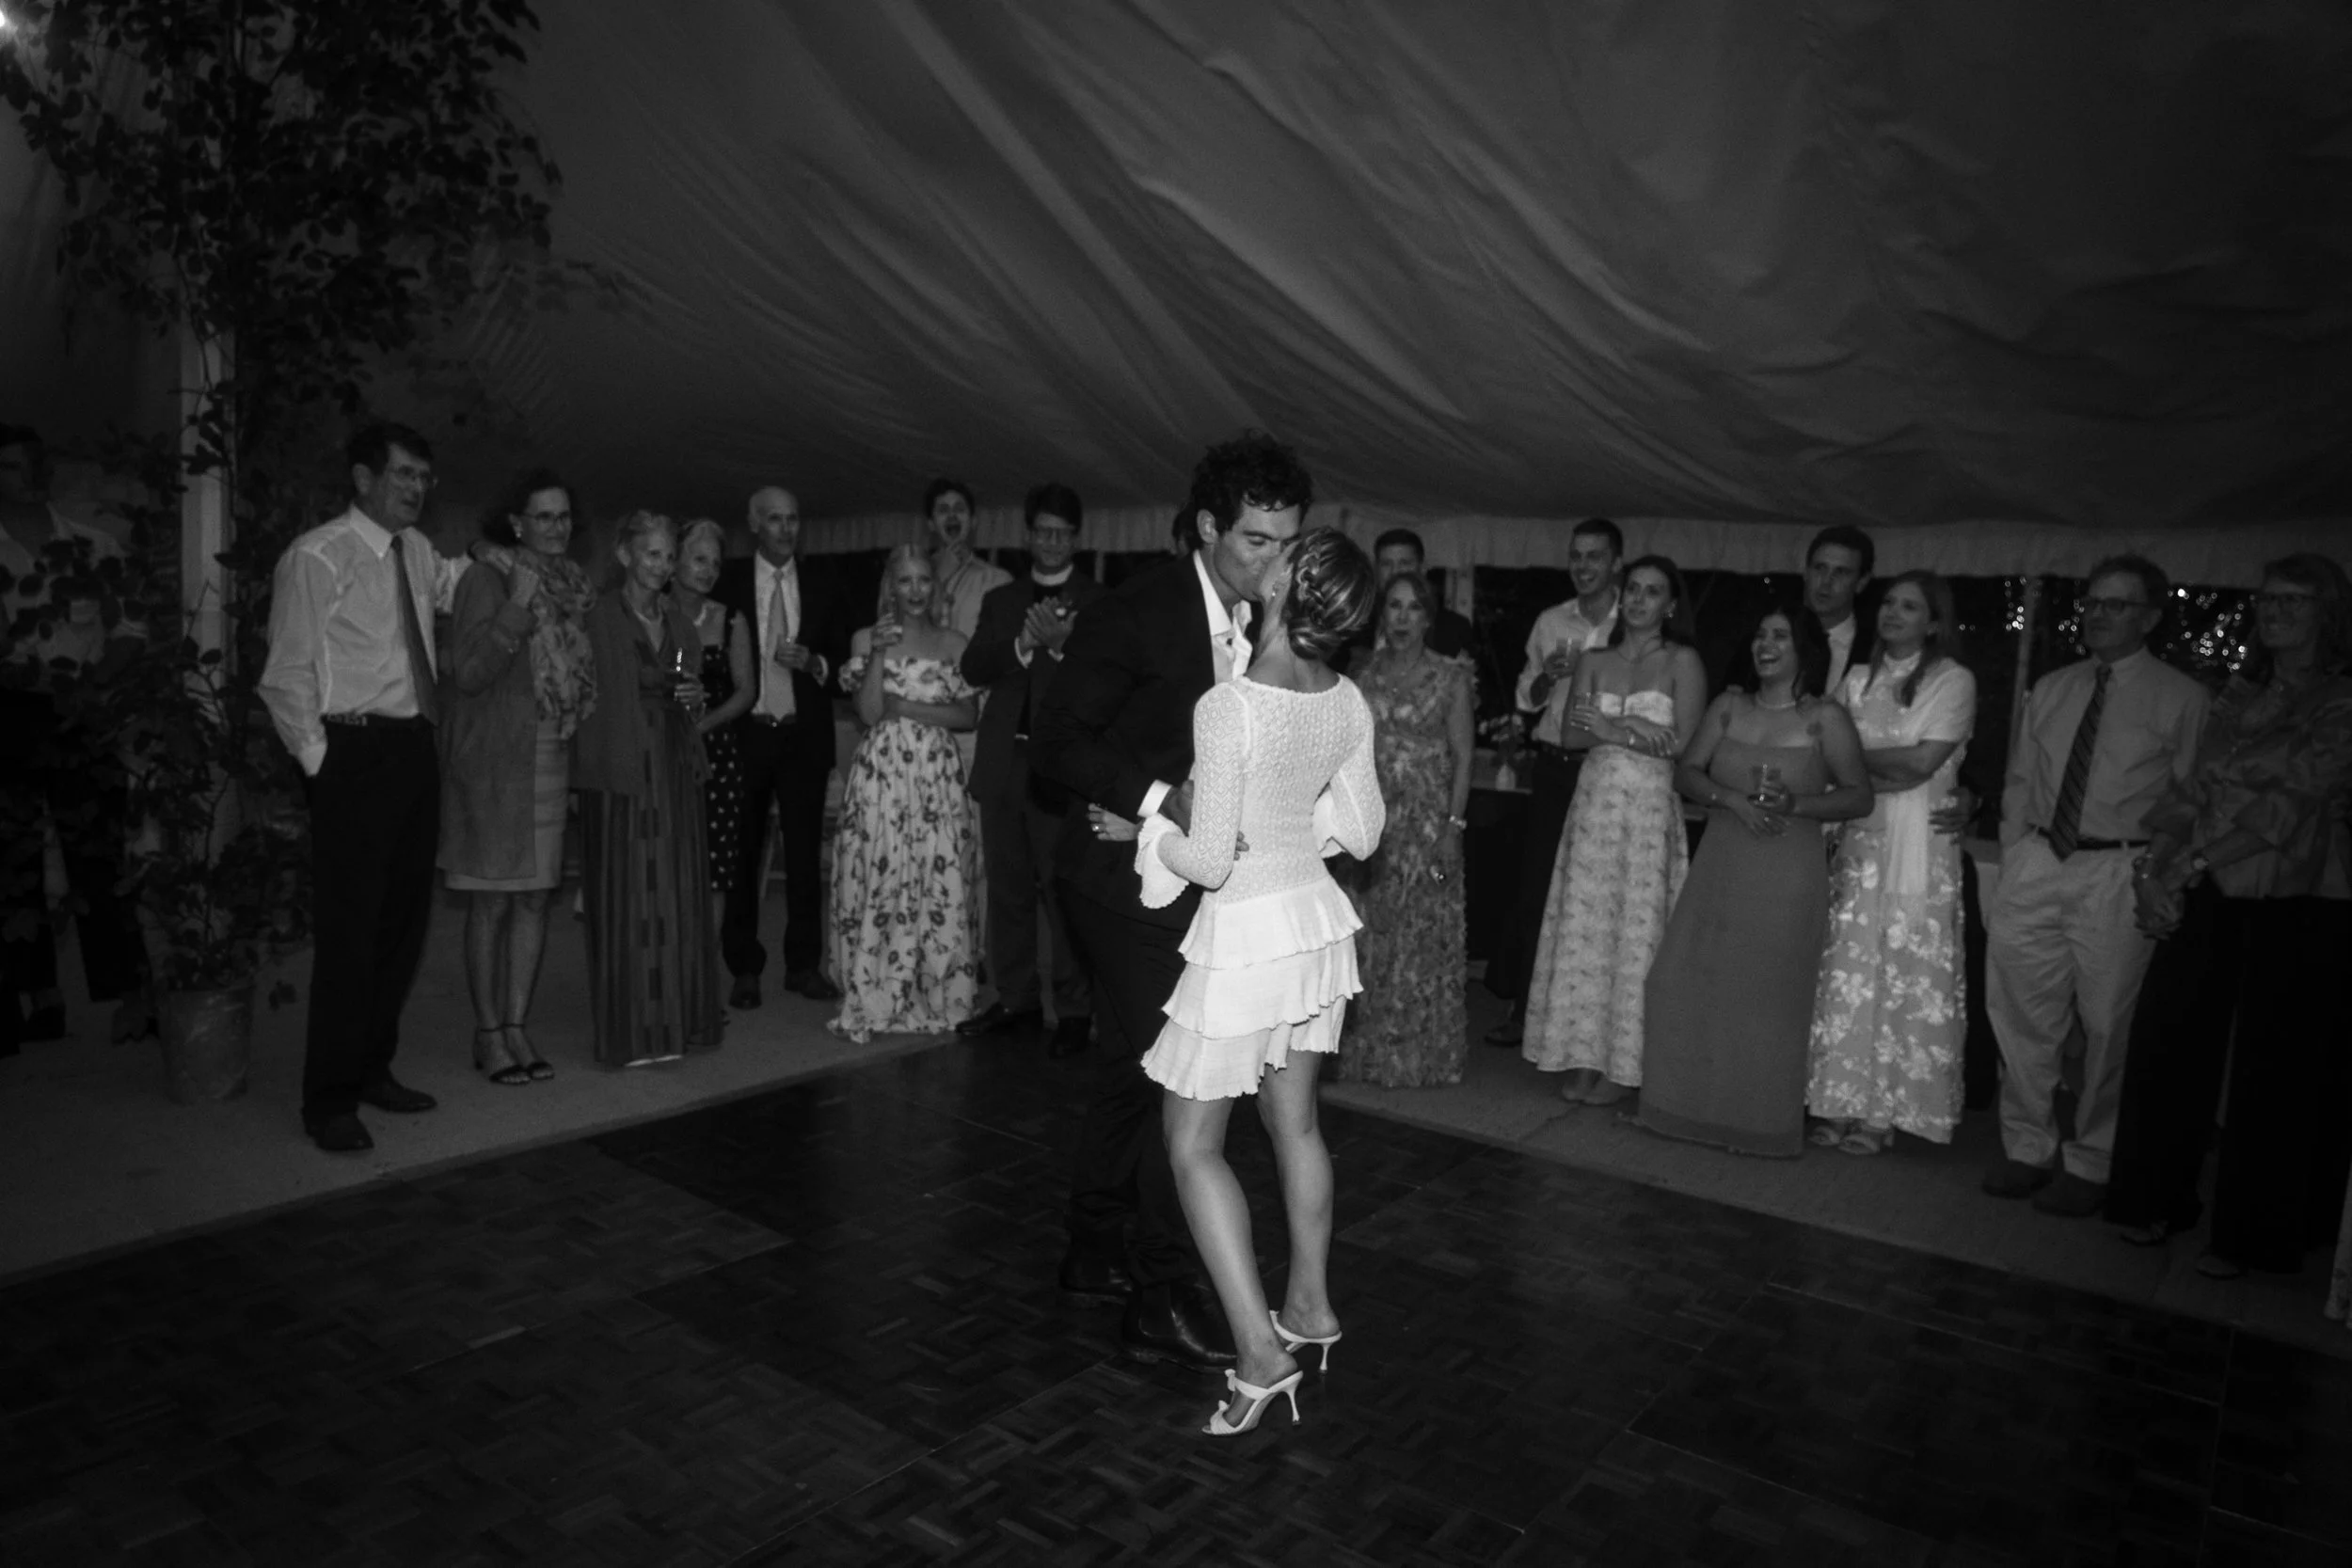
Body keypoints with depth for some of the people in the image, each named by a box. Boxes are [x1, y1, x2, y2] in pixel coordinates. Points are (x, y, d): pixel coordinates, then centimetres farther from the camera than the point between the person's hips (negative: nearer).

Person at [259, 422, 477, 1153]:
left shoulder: (418, 551, 11)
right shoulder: (316, 556, -9)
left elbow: (449, 586, 36)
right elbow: (286, 677, -9)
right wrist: (320, 759, -10)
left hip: (416, 749, 7)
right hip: (357, 752, -7)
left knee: (404, 919, 14)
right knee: (349, 927, -4)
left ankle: (372, 1068, 29)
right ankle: (330, 1100, 8)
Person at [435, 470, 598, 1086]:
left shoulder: (574, 587, 10)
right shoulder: (486, 579, -7)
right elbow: (468, 672, -15)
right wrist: (517, 607, -22)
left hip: (554, 760, 5)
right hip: (494, 760, -5)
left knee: (536, 896, 8)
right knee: (492, 900, 1)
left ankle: (518, 1027, 18)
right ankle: (488, 1035, 12)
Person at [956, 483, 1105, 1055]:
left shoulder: (1098, 603, 0)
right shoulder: (1001, 600, 16)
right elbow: (973, 669, 3)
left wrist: (1064, 642, -25)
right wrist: (1023, 645, -13)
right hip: (1004, 763, 5)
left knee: (1064, 890, -3)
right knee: (1006, 889, 12)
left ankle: (1075, 1010, 6)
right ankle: (1015, 998, 24)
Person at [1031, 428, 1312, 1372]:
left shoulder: (1258, 624, 5)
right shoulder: (1135, 613, -17)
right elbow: (1055, 742, -17)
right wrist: (1164, 799, -28)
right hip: (1129, 876, -8)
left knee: (1130, 1068, 17)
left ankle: (1096, 1251, 33)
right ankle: (1160, 1299, 7)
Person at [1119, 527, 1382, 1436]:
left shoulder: (1228, 708, -25)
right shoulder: (1349, 705, -4)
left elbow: (1209, 862, -23)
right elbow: (1359, 833, 6)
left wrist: (1144, 830, -5)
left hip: (1243, 937, -7)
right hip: (1318, 918, 7)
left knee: (1191, 1143, 7)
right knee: (1294, 1122, 22)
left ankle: (1261, 1352, 6)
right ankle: (1310, 1303, 37)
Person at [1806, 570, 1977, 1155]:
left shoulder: (1954, 681, 0)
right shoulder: (1857, 678, 14)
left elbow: (1922, 761, -10)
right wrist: (1883, 774, -7)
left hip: (1918, 842, -4)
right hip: (1859, 837, 4)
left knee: (1905, 972, -2)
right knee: (1847, 967, 2)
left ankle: (1884, 1109, 7)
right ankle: (1840, 1101, 10)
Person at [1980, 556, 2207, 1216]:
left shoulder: (2182, 699, 1)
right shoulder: (2050, 689, 14)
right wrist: (2012, 866, 7)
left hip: (2120, 875, -4)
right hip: (2036, 865, 4)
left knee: (2109, 1028, 2)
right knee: (2022, 1017, 8)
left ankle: (2090, 1165, 18)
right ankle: (2029, 1149, 24)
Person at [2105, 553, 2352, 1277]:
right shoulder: (2237, 695, 14)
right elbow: (2191, 790, 8)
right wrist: (2157, 867, -6)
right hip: (2211, 895, 4)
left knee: (2274, 1066, 3)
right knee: (2166, 1038, 1)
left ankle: (2252, 1234, 17)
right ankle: (2157, 1200, 17)